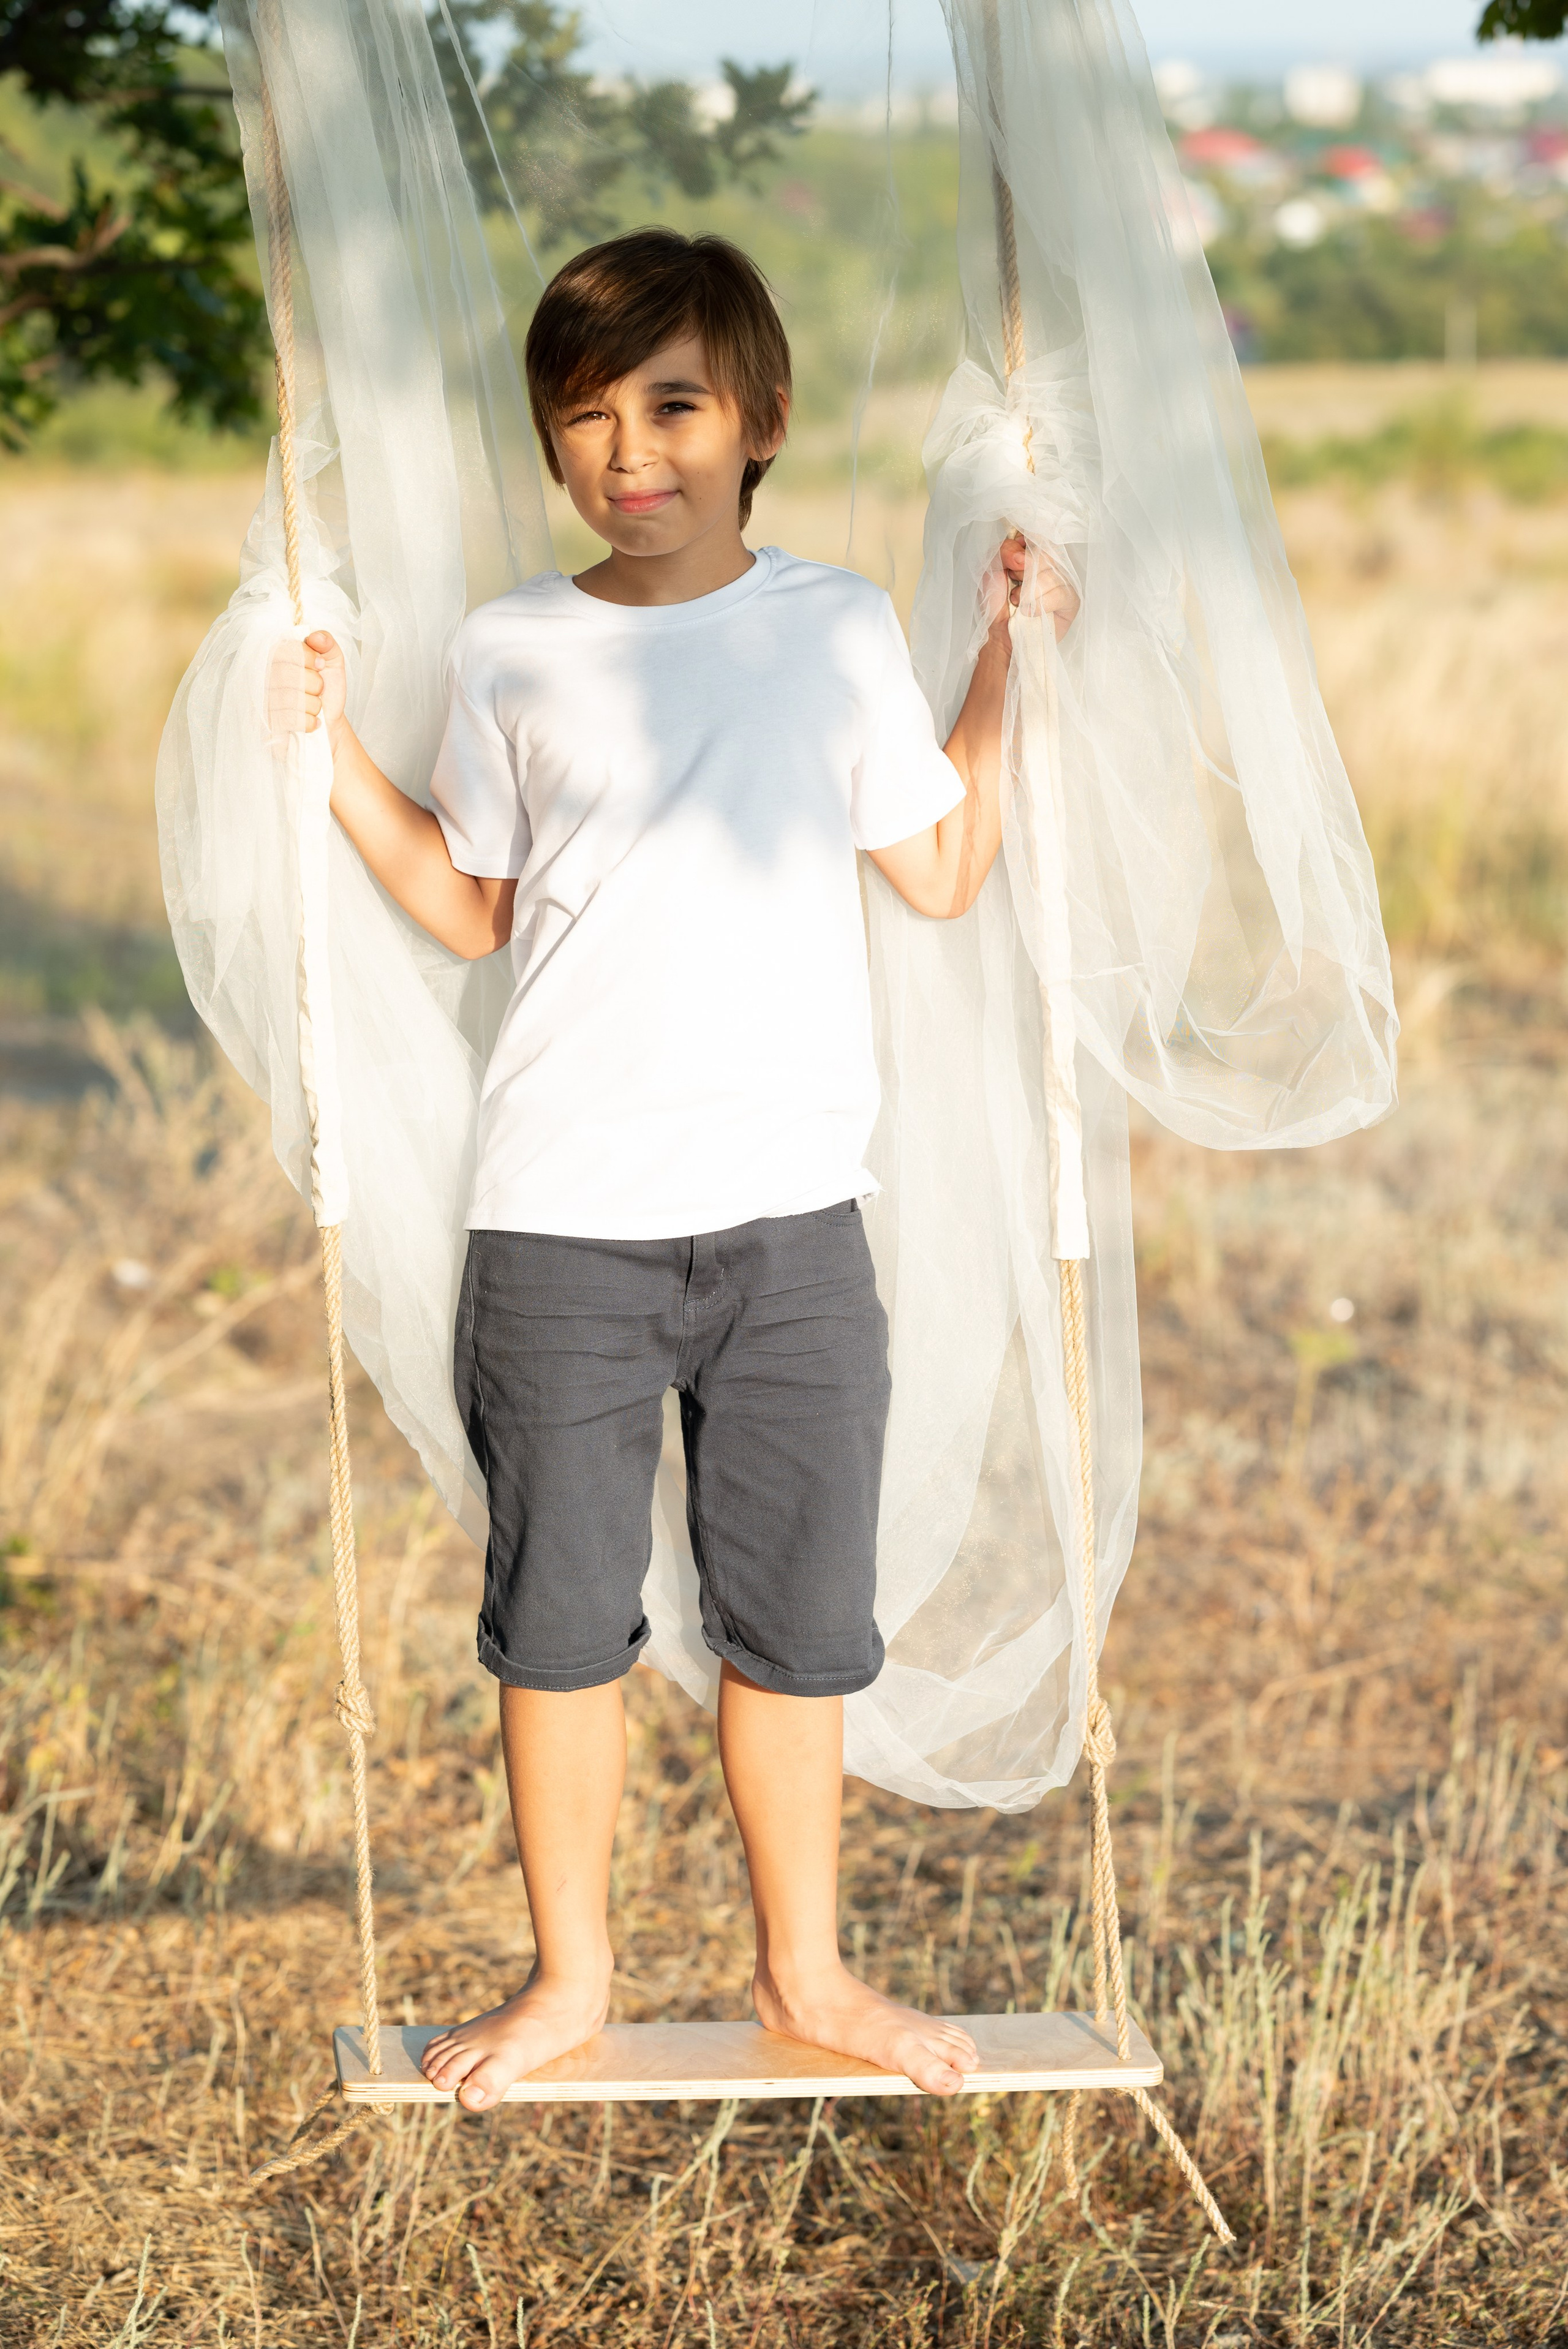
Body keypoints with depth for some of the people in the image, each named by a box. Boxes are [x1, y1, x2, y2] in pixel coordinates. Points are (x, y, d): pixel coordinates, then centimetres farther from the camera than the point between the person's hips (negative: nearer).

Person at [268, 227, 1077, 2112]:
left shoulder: (837, 632, 4)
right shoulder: (513, 655, 3)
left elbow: (944, 874, 9)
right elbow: (477, 911, 12)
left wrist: (1009, 670, 5)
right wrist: (336, 759, 4)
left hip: (790, 1213, 0)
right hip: (560, 1221, 0)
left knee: (795, 1616, 9)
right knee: (559, 1617, 7)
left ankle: (806, 1970, 25)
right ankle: (569, 1975, 23)